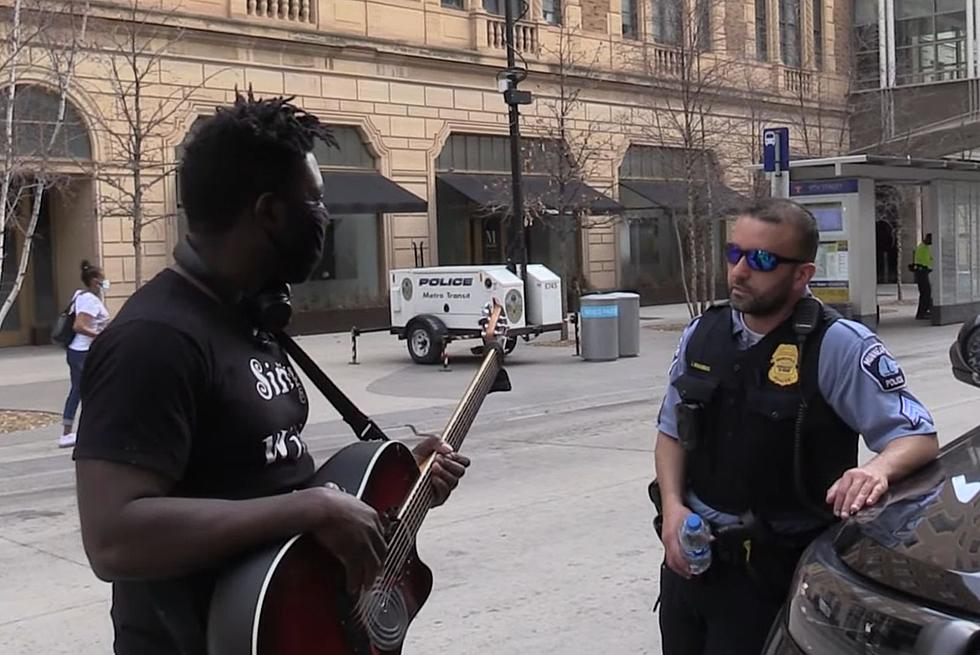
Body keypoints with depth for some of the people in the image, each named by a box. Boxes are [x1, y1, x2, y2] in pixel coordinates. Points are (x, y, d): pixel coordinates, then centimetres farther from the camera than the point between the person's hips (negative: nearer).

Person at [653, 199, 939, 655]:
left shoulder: (839, 347, -15)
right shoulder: (701, 334, 3)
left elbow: (918, 436, -13)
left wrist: (879, 469, -35)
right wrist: (672, 507, -5)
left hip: (771, 573, -5)